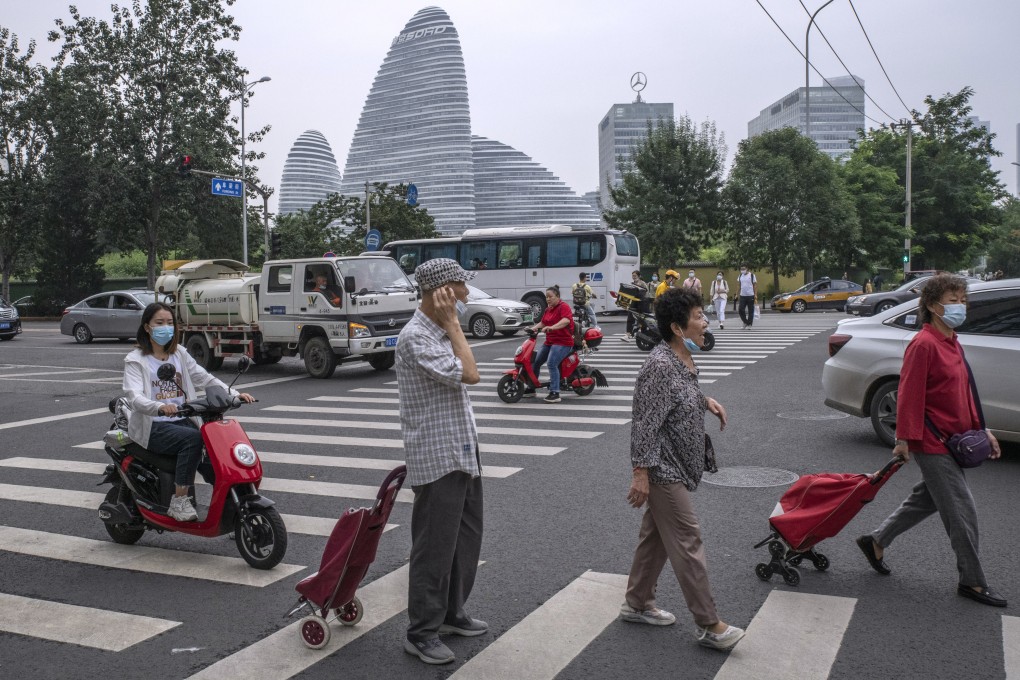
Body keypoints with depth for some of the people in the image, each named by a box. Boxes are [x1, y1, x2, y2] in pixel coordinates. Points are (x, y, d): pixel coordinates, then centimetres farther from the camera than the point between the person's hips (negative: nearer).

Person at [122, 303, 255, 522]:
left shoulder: (180, 354, 15)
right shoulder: (135, 360, -3)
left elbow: (204, 378, 10)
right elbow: (134, 398, -18)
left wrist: (235, 394, -6)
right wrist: (159, 407, -41)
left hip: (182, 421, 5)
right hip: (152, 427, -5)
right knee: (193, 438, -32)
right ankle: (179, 501, -26)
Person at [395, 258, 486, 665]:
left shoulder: (440, 331, 13)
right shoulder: (416, 337, -19)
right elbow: (470, 375, -25)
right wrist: (453, 324, -19)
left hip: (462, 455, 10)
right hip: (437, 460, -10)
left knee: (465, 538, 18)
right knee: (434, 547, 0)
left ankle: (451, 613, 33)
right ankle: (421, 632, 13)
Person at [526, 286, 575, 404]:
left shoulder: (563, 306, -10)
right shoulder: (548, 309, 18)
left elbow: (566, 320, -28)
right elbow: (542, 322, 17)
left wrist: (551, 327, -41)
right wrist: (532, 329, -2)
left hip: (563, 342, -9)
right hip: (550, 342, 9)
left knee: (552, 363, -26)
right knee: (535, 361, 5)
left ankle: (555, 393, -25)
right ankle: (531, 388, 19)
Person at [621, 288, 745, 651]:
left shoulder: (684, 358, 6)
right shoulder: (659, 366, -23)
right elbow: (644, 423, -23)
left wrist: (705, 400, 6)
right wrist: (640, 474, -22)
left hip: (678, 467, 10)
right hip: (663, 471, -10)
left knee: (656, 536, 18)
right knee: (687, 542, -4)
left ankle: (637, 604, 31)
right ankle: (709, 625, 4)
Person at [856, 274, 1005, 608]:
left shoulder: (952, 343, 12)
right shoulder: (923, 345, -18)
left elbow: (964, 392, 18)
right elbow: (910, 394, -20)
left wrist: (980, 428, 17)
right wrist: (905, 438, -21)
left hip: (951, 440, 10)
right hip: (933, 443, -10)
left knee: (927, 500, 19)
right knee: (962, 511, -2)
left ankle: (875, 542, 31)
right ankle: (972, 582, 13)